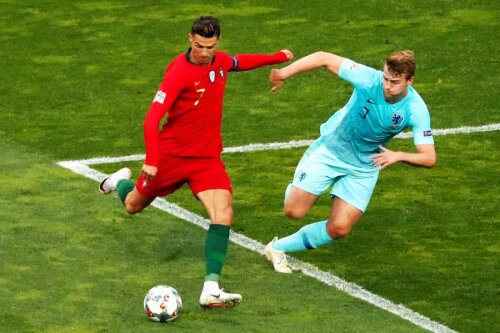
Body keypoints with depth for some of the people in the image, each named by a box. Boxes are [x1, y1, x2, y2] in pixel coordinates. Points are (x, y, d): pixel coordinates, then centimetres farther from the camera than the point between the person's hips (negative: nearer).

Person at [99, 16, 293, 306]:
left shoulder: (220, 61, -2)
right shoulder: (179, 72, -23)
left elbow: (238, 62, 26)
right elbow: (153, 118, -28)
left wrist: (278, 57, 32)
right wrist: (152, 160, -37)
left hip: (208, 157, 4)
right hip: (171, 154, -4)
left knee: (224, 214, -20)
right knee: (133, 206, 18)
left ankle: (211, 290, -24)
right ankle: (121, 182, 58)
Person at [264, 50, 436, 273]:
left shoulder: (416, 110, -24)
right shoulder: (368, 79, -26)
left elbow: (429, 158, -25)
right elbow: (324, 58, -19)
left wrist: (399, 156, -44)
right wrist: (284, 73, -29)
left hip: (364, 166, 1)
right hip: (331, 148, -1)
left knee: (339, 229, -9)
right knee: (294, 211, -5)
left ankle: (279, 248, 12)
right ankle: (295, 190, 32)